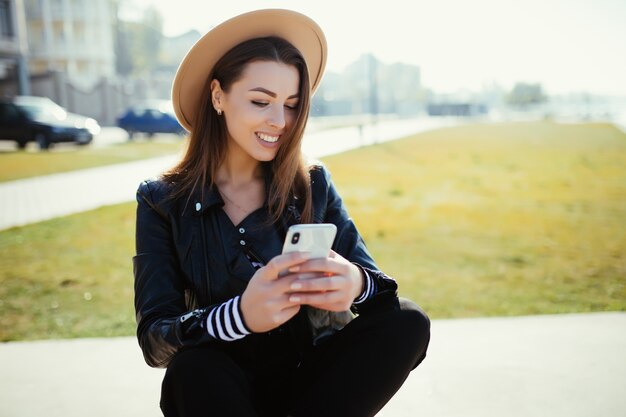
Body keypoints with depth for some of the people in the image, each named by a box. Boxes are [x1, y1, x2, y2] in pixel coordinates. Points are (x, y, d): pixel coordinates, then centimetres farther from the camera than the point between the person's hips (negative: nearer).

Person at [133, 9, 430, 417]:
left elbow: (369, 276, -7)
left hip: (306, 379, 3)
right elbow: (154, 340, -15)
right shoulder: (163, 202, -7)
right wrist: (240, 315, -36)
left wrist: (354, 285, -33)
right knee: (193, 369, -35)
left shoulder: (313, 185, 0)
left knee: (407, 321, -21)